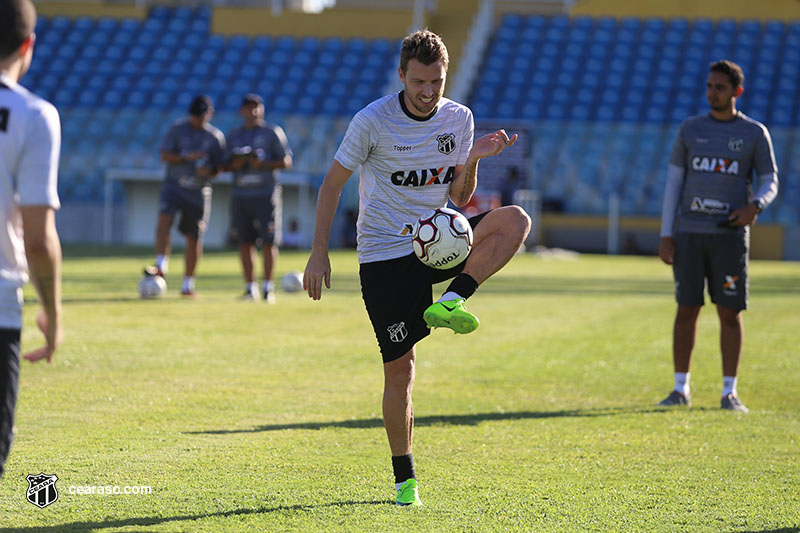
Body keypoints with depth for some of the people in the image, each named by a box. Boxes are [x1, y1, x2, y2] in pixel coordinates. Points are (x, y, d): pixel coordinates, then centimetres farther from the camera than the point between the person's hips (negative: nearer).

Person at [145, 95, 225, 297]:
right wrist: (187, 157, -18)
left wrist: (209, 171, -12)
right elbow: (165, 156, -3)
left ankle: (188, 283, 12)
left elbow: (218, 166, 10)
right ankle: (161, 266, -31)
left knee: (194, 237, 3)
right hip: (174, 184, -1)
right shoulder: (177, 129, 2)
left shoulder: (216, 137, 6)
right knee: (165, 218, -26)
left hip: (199, 190, 1)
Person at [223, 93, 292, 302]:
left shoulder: (272, 132, 3)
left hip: (266, 194, -4)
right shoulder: (234, 136, 15)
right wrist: (235, 164, -6)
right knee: (244, 243, 1)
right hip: (240, 196, 4)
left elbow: (286, 161, -1)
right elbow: (227, 165, 17)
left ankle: (268, 287, -2)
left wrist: (264, 165, -15)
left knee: (269, 242, -7)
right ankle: (250, 287, 7)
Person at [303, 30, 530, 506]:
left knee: (516, 221, -22)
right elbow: (333, 184, -1)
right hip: (384, 255, -4)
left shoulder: (459, 119, 2)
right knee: (400, 369, -6)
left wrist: (473, 160, -11)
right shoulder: (372, 121, -9)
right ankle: (405, 477, 9)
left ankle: (450, 302, -24)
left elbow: (459, 198, 8)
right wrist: (319, 251, -6)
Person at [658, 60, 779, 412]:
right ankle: (681, 389, 9)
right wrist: (666, 235, 2)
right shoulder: (690, 129, 9)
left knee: (730, 312, -3)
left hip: (730, 234, -1)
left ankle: (729, 392, 3)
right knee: (687, 310, 2)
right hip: (689, 233, 1)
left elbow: (770, 183, 6)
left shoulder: (755, 133, 4)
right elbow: (673, 181, 9)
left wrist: (756, 205, -17)